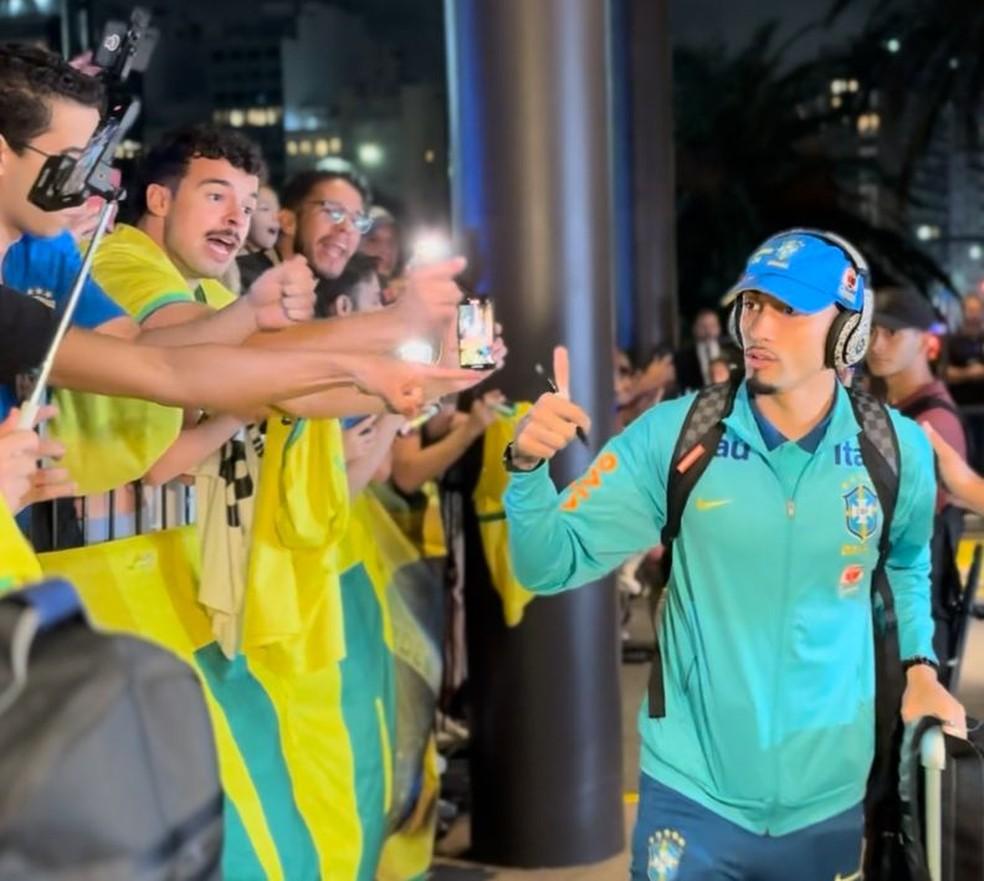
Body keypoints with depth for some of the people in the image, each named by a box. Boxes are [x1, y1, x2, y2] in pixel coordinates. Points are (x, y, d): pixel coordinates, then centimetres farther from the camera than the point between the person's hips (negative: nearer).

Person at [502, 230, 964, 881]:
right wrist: (530, 468, -28)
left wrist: (919, 665, 4)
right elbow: (553, 564, -11)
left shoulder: (899, 449, -5)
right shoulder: (673, 434, -11)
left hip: (829, 798, 2)